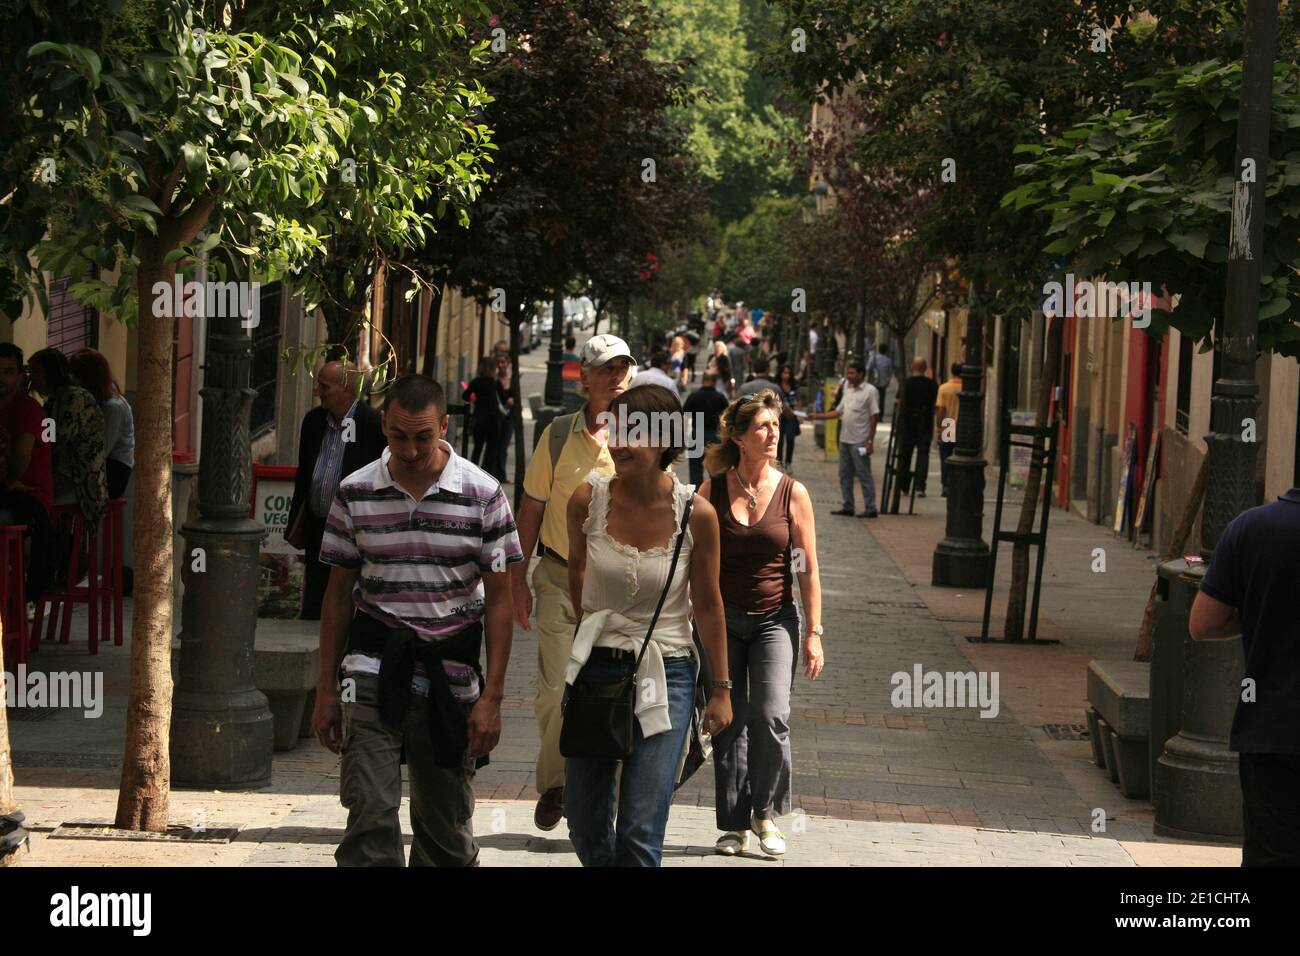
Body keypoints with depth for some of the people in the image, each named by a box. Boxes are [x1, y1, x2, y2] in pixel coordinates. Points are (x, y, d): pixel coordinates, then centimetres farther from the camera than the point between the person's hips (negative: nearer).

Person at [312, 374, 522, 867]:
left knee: (447, 821, 9)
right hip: (374, 665, 0)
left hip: (451, 671, 0)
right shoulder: (355, 493, 1)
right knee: (369, 815, -12)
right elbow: (339, 593, 9)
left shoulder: (483, 495, -3)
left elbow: (499, 599, 0)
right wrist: (326, 691, 7)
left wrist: (492, 697, -5)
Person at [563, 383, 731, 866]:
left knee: (639, 834, -8)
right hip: (595, 668, 3)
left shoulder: (696, 514, -12)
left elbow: (708, 604, 0)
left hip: (664, 676, -3)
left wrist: (721, 688, 6)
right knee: (585, 827, 10)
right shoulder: (588, 499, -7)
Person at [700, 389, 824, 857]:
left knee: (770, 717, -15)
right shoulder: (711, 492, 0)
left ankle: (766, 813, 5)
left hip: (775, 620, -1)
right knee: (728, 722, 3)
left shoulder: (793, 494, -2)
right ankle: (734, 824, 15)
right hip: (722, 619, 1)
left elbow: (808, 570, 1)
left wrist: (813, 633, -2)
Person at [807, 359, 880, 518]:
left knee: (864, 475, -5)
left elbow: (874, 417, -11)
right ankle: (848, 507, 16)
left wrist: (870, 441, -15)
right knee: (845, 475, 10)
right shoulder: (848, 390, 15)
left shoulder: (870, 391, -8)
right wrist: (818, 416, 6)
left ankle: (870, 508, -2)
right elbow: (839, 412, 17)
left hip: (859, 442, -8)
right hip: (845, 439, 8)